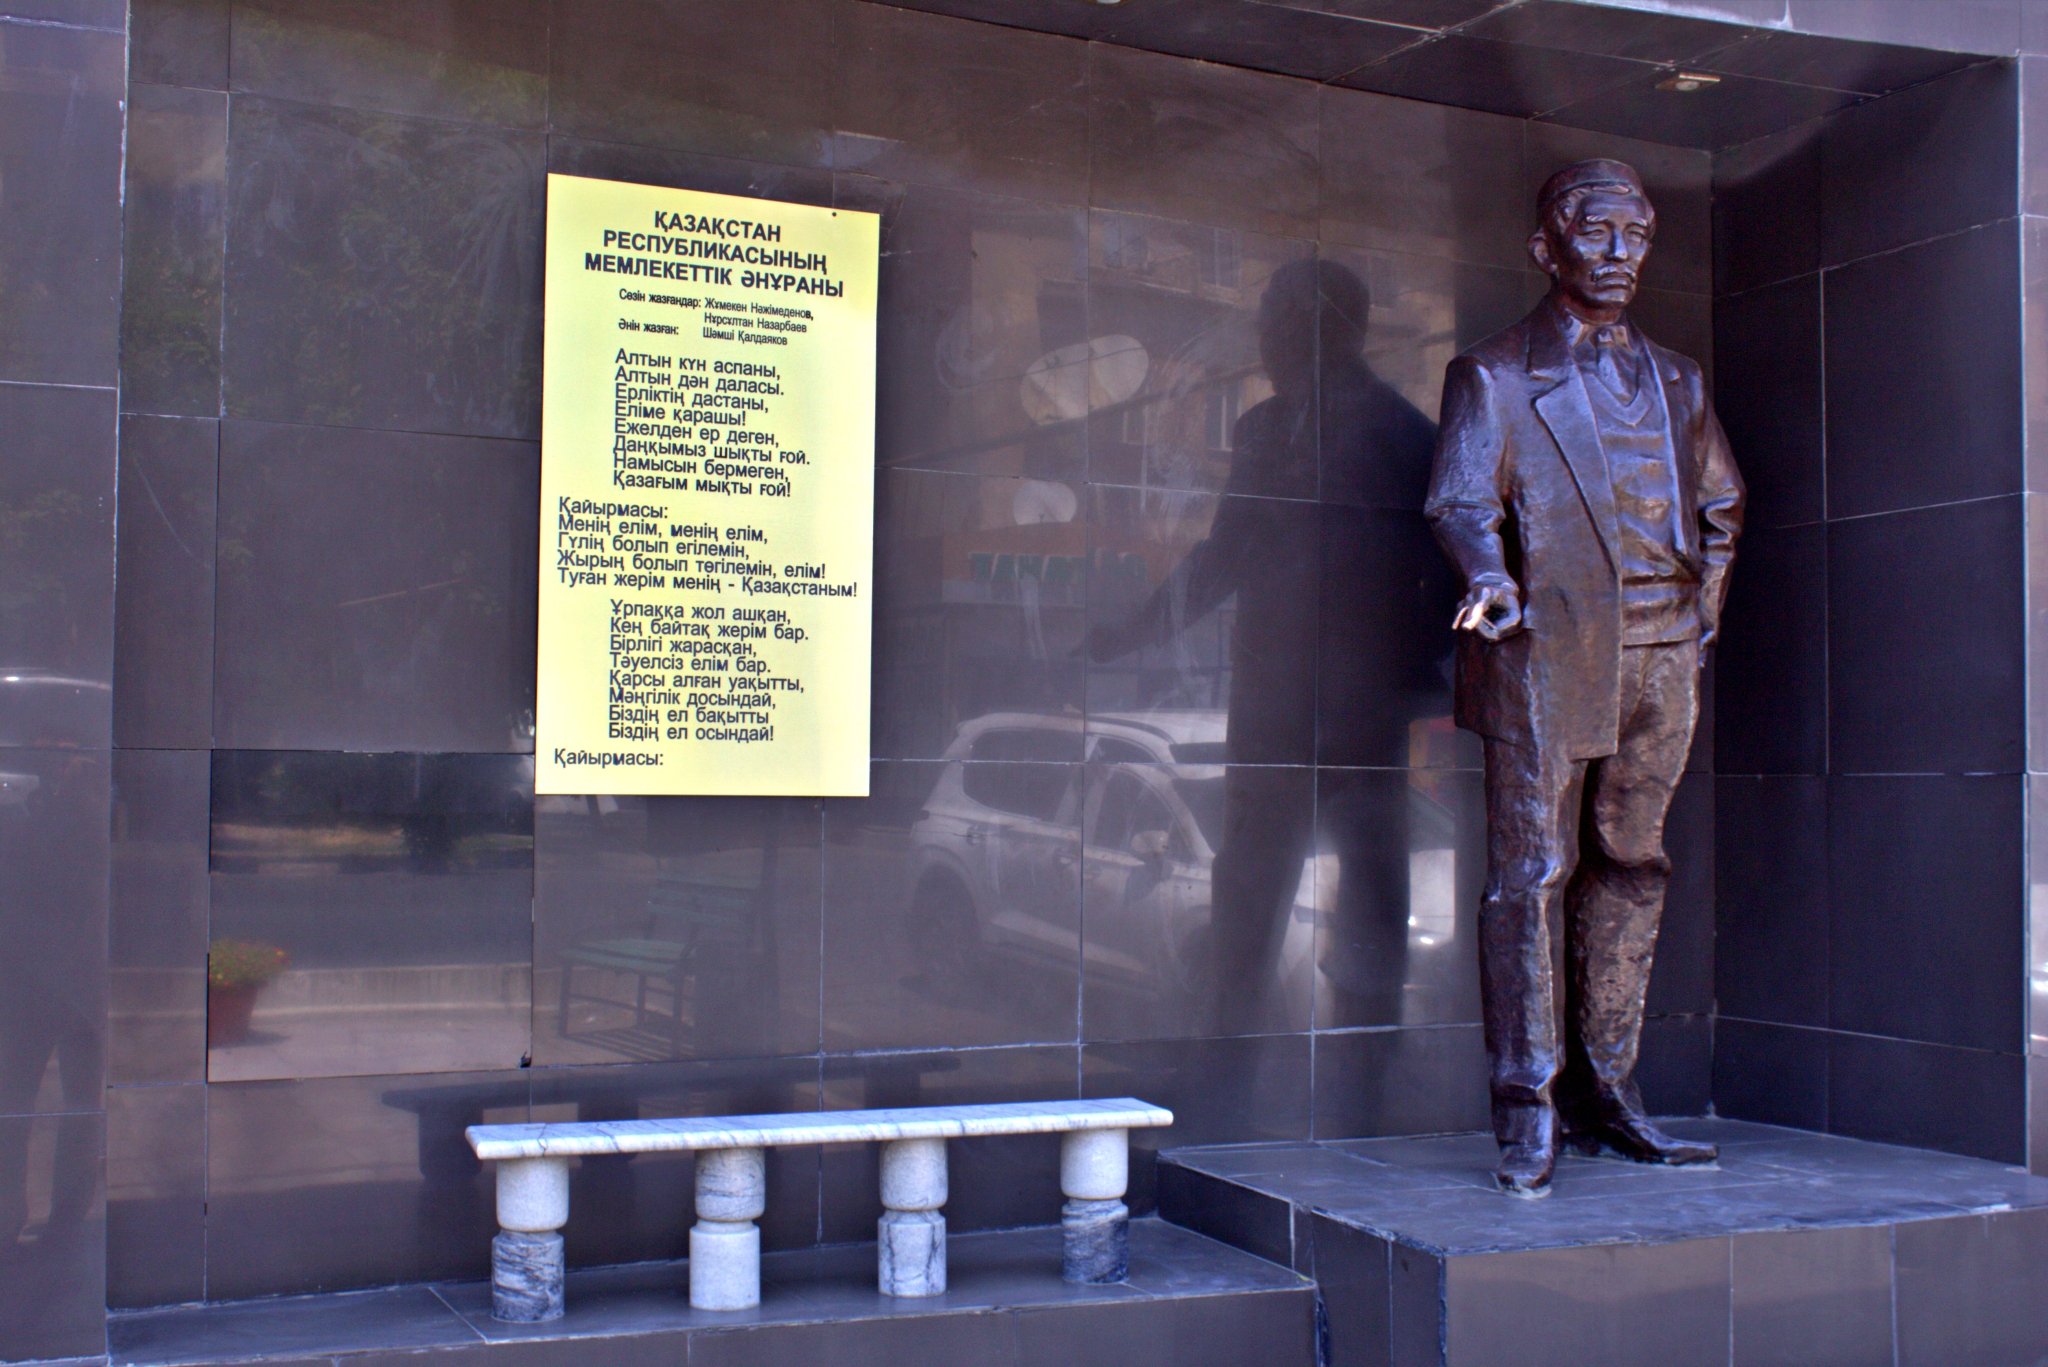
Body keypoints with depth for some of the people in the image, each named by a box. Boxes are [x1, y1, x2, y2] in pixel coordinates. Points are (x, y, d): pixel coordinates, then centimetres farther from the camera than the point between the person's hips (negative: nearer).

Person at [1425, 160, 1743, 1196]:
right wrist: (1490, 575, -29)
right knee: (1532, 872, -6)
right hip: (1549, 657, -5)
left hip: (1660, 660, 5)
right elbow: (1460, 498, -9)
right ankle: (1528, 1109, 0)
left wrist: (1703, 612, 19)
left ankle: (1605, 1092, 18)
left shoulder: (1676, 382, 19)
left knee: (1630, 869, 8)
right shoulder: (1493, 377, 3)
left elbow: (1721, 502, 29)